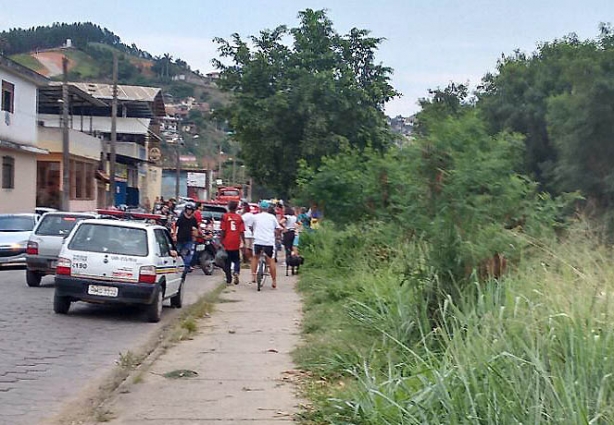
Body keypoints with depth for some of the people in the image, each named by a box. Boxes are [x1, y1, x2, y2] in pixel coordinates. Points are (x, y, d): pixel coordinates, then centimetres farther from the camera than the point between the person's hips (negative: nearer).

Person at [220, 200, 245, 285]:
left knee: (227, 261, 8)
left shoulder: (225, 216, -3)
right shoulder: (239, 217, 0)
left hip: (227, 243, -1)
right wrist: (244, 242, 5)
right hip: (236, 243, 1)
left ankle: (229, 279, 7)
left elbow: (222, 231, -6)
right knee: (236, 260, 15)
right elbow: (241, 232, -2)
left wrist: (221, 241, 1)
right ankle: (236, 272, -12)